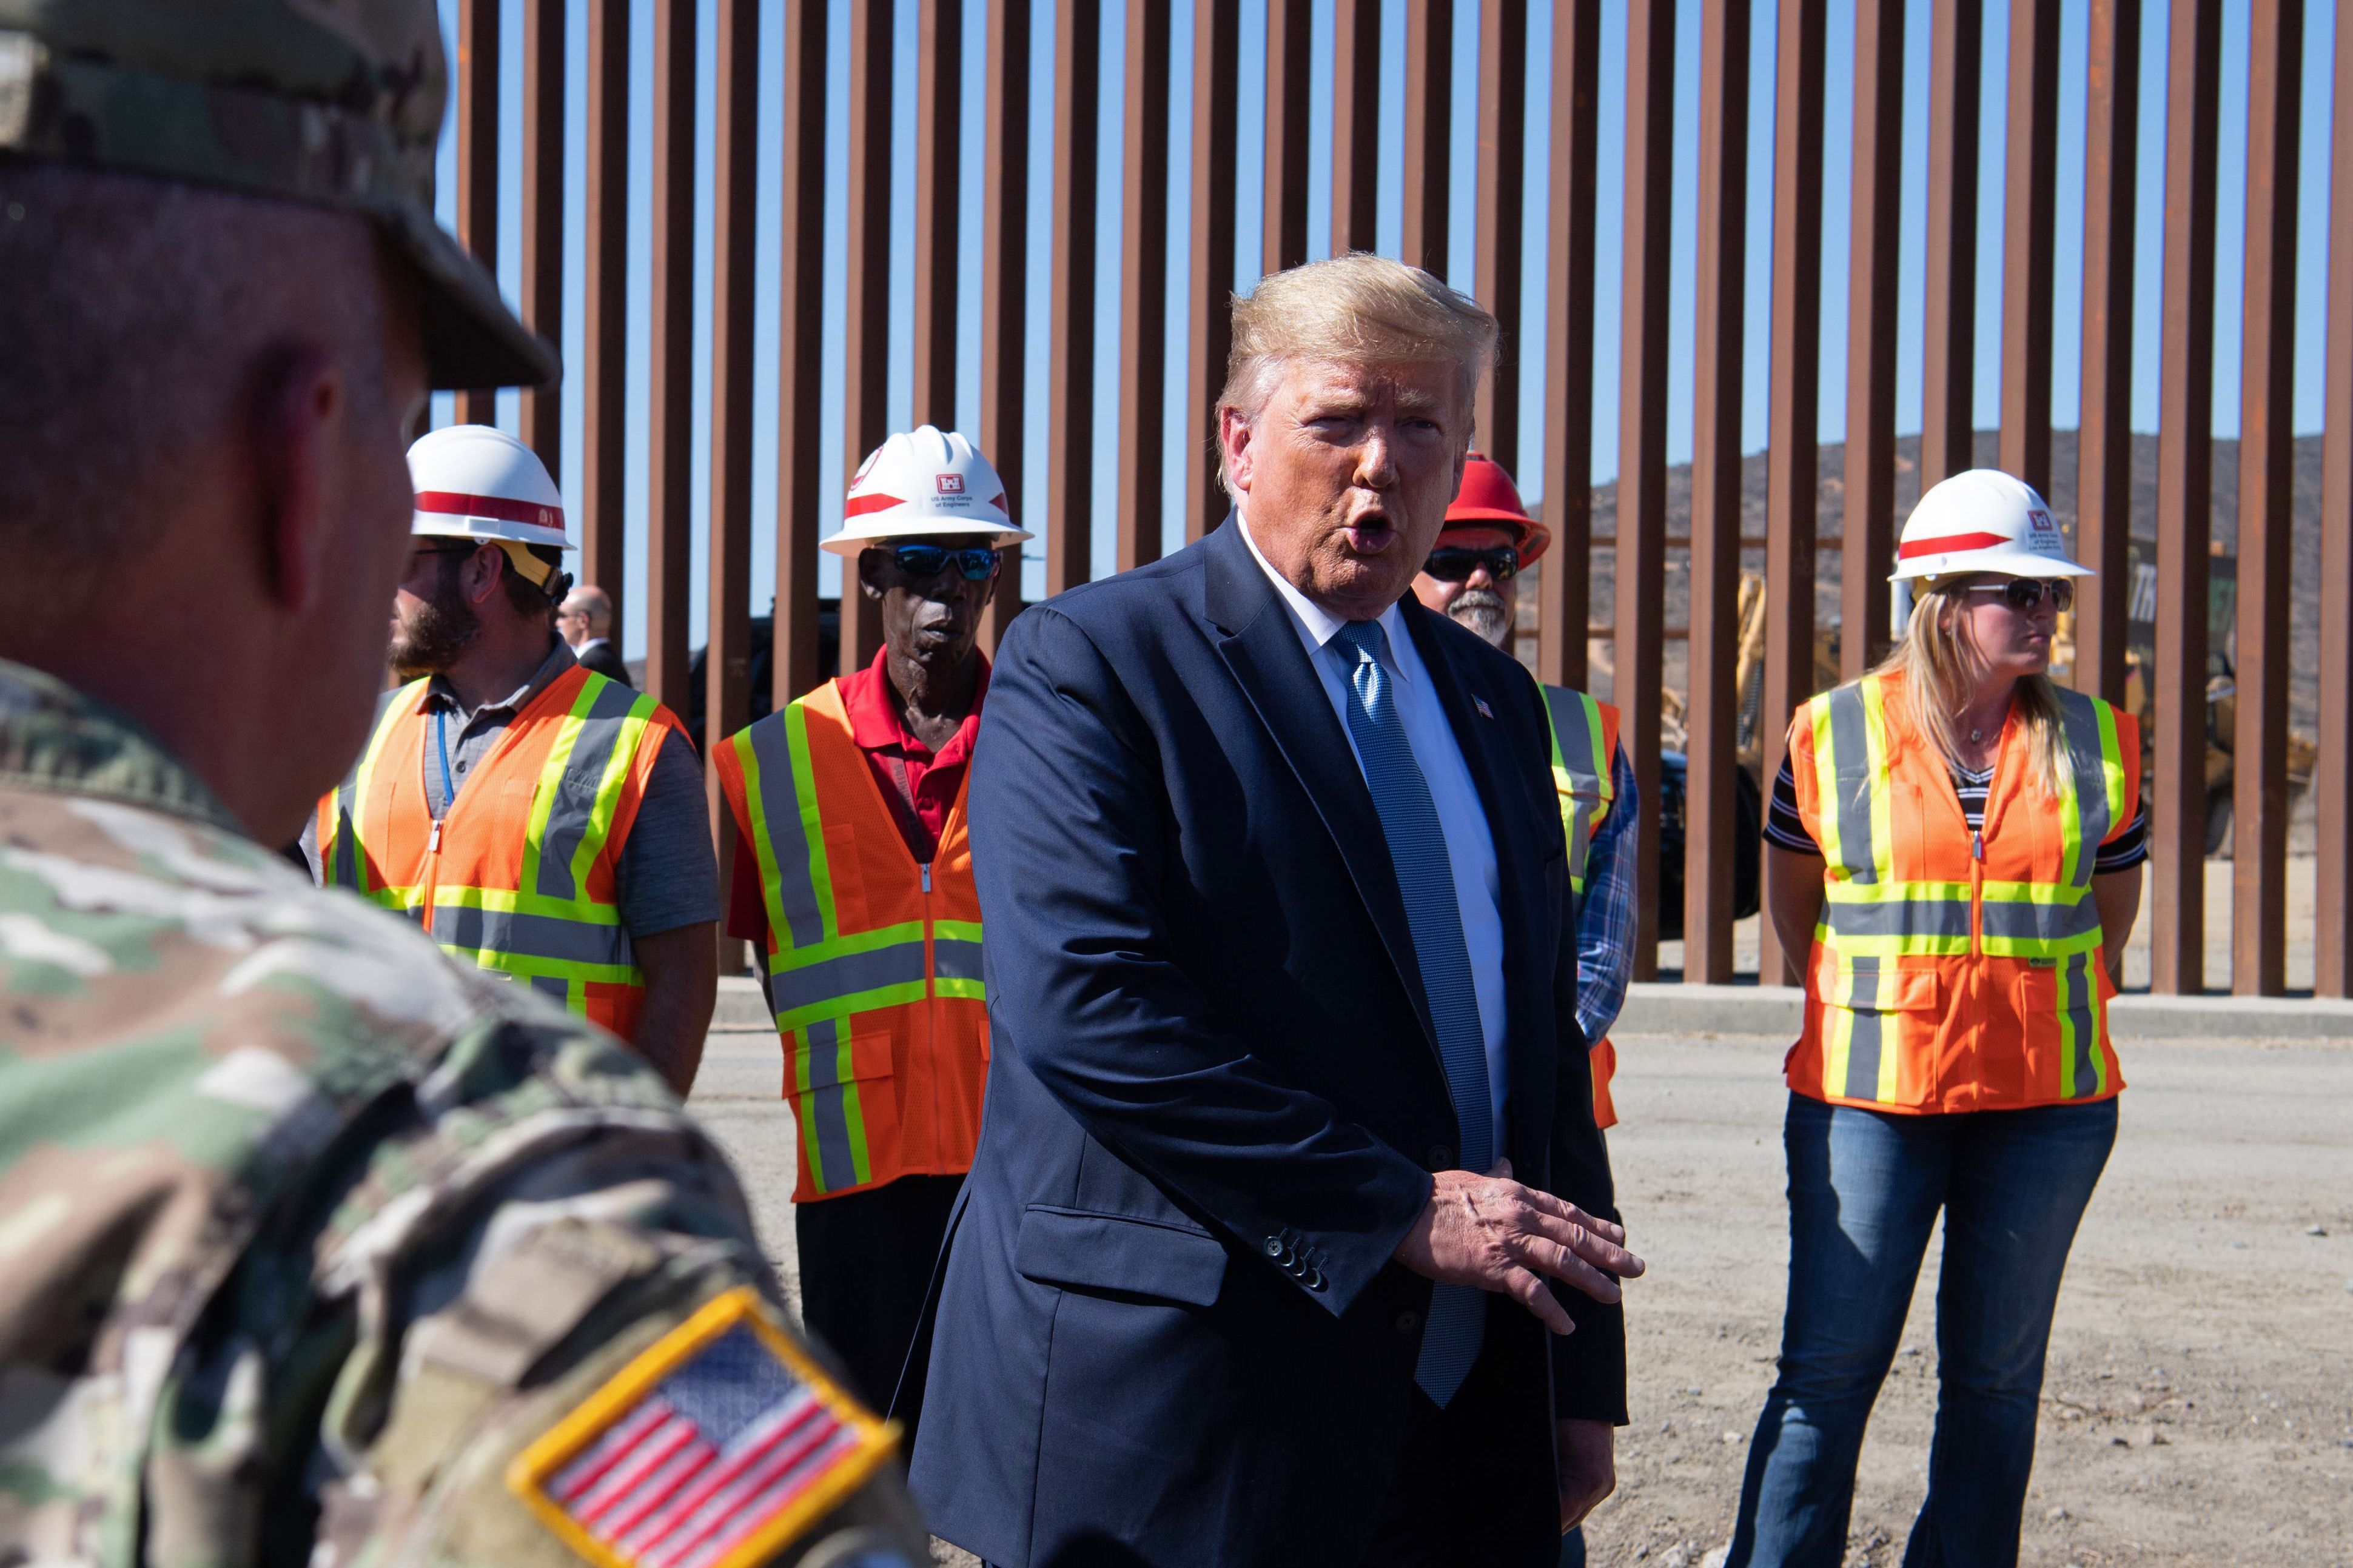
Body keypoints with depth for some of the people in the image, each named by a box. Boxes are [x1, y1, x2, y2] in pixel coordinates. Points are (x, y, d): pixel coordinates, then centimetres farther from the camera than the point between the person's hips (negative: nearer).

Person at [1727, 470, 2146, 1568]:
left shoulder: (2096, 741, 5)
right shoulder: (1833, 733, 0)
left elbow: (2115, 903, 17)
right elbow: (1791, 896, 13)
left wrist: (2046, 1011, 12)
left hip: (2047, 1104, 2)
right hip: (1868, 1093, -2)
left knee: (1996, 1376, 8)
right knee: (1828, 1371, -4)